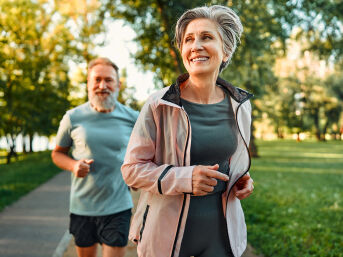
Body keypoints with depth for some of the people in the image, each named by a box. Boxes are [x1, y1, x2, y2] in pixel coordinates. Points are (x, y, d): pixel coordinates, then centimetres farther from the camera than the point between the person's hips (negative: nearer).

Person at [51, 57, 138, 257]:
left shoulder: (132, 118, -2)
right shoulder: (73, 118, -3)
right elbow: (58, 153, 9)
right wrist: (73, 165, -11)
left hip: (118, 208, -1)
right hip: (82, 206, 1)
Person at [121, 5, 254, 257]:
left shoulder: (240, 106, 0)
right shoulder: (159, 105, -13)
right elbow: (132, 169, -10)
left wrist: (243, 179, -3)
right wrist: (184, 178, -24)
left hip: (220, 229, 3)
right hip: (167, 230, -3)